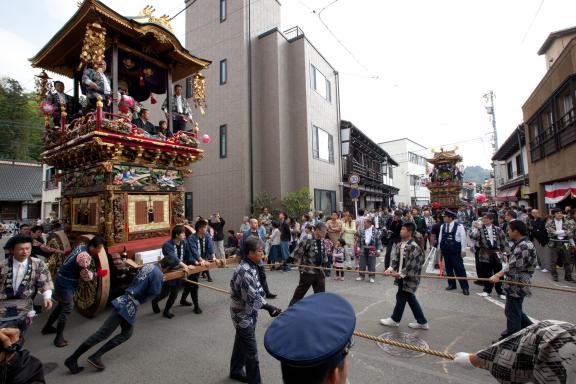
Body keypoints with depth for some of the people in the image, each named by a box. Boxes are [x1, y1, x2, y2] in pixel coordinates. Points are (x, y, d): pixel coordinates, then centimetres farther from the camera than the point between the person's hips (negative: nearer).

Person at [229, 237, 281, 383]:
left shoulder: (250, 266, 0)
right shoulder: (245, 271, -31)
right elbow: (252, 299, -28)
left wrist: (268, 306, 1)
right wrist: (270, 308, -20)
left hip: (247, 313, 9)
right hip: (244, 315, -9)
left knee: (241, 343, 27)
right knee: (251, 352, 5)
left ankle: (236, 372, 47)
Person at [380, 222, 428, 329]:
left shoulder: (414, 247, -20)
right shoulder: (399, 245, 5)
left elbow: (411, 265, -20)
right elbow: (396, 259, 6)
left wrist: (400, 274, -19)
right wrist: (390, 269, -8)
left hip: (409, 277, -8)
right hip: (402, 276, 8)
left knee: (401, 296, 5)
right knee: (410, 298, 15)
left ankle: (394, 319, 23)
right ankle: (422, 322, 28)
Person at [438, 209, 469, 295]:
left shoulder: (459, 226, -12)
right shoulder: (442, 226, 3)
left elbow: (463, 238, -9)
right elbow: (440, 238, 10)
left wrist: (463, 250, -9)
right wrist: (440, 248, 11)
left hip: (456, 251, -5)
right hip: (446, 250, 5)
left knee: (459, 269, -2)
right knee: (448, 268, 13)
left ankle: (465, 287, 9)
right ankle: (451, 284, 27)